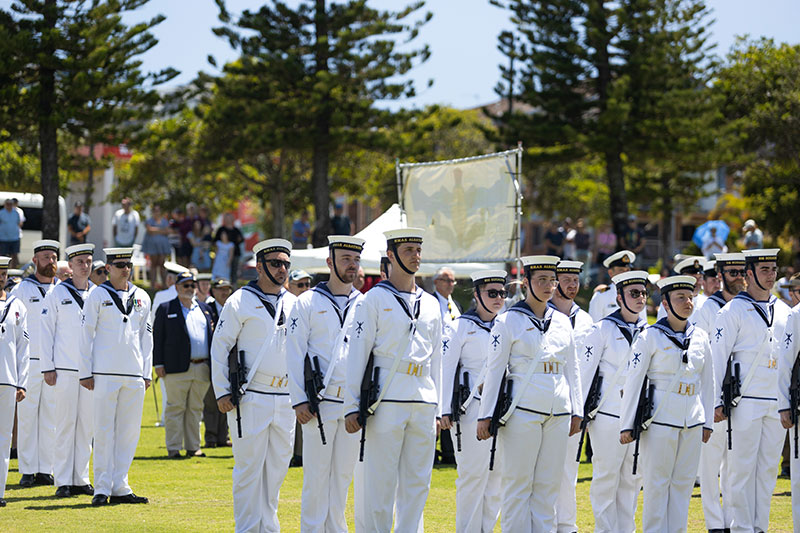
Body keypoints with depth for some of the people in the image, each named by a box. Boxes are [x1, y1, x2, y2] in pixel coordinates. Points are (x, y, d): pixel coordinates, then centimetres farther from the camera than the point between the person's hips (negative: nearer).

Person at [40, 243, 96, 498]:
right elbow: (46, 331, 0)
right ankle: (63, 481, 0)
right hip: (65, 370, -3)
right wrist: (48, 367, -6)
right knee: (65, 424, -3)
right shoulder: (57, 293, 1)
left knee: (87, 425, 4)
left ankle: (81, 479, 10)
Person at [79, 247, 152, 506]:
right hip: (105, 375, -4)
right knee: (104, 431, -3)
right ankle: (102, 489, 1)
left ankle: (120, 487, 10)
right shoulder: (98, 296, 1)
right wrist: (86, 373, -5)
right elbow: (87, 335, 0)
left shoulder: (142, 298, 13)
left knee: (129, 431, 4)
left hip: (134, 376, 4)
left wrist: (147, 373, 11)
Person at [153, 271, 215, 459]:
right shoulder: (166, 309, 4)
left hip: (202, 368, 5)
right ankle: (173, 449, 0)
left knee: (195, 409, 9)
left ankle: (193, 447, 14)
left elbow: (211, 335, 22)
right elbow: (157, 337, 1)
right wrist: (158, 364, -6)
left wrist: (213, 365, 13)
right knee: (175, 408, -4)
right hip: (177, 369, -4)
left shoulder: (204, 309, 18)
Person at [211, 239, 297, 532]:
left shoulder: (294, 304, 12)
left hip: (285, 399, 5)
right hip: (251, 398, -5)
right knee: (249, 467, -4)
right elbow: (220, 346, -3)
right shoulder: (240, 301, -4)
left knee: (278, 466, 9)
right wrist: (222, 392, -8)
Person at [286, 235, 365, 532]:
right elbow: (294, 354, -1)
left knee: (343, 474, 7)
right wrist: (299, 401, -8)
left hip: (354, 404, 4)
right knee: (316, 474, -3)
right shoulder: (308, 302, 1)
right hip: (320, 403, -3)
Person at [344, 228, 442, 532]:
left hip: (424, 404, 5)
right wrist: (352, 406, -8)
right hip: (386, 402, -5)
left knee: (417, 483, 5)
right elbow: (357, 354, -2)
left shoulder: (431, 305, 16)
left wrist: (438, 410, 15)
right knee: (380, 483, -5)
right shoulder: (375, 299, 1)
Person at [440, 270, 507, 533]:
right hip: (472, 409, -5)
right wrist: (445, 410, -11)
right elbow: (445, 367, -5)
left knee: (497, 474, 5)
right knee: (473, 474, -7)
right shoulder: (461, 326, -1)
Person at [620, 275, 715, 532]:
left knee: (684, 482, 6)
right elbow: (633, 381, -5)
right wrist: (627, 425, -7)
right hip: (660, 420, -4)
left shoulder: (700, 337, 9)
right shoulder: (651, 336, -5)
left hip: (692, 422, 5)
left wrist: (707, 422, 13)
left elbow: (707, 382, 15)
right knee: (657, 483, -2)